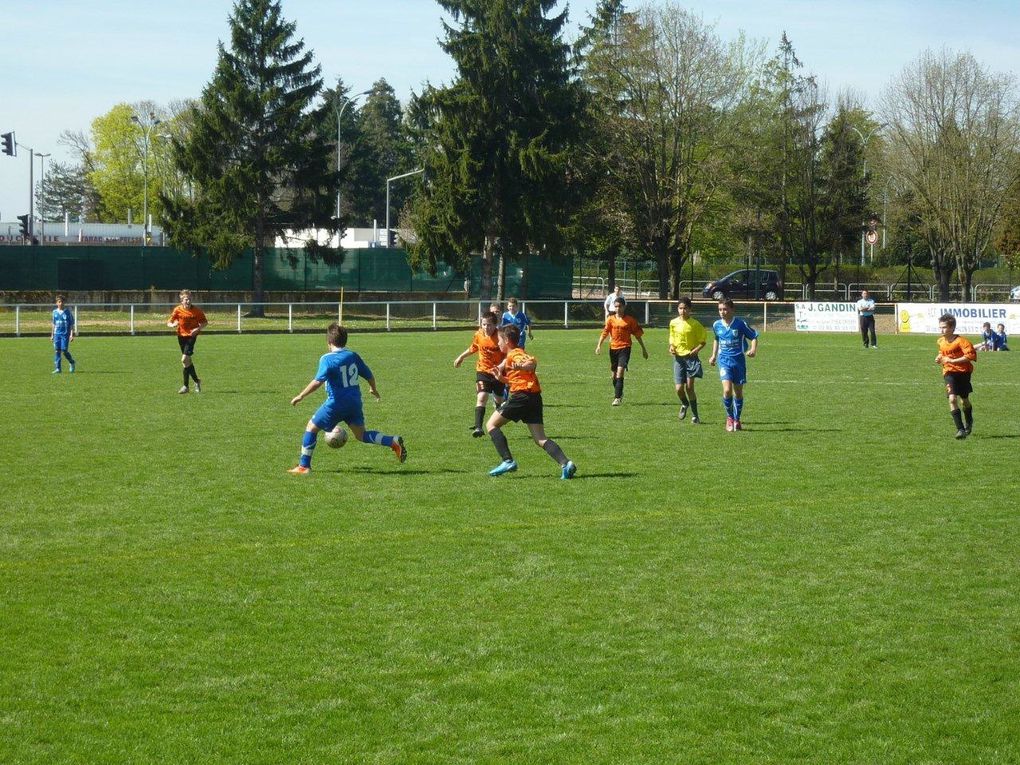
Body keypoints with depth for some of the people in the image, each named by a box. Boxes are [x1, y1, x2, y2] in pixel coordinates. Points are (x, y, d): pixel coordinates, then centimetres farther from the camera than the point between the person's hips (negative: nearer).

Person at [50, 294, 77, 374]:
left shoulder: (68, 311, -2)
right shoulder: (55, 312, 9)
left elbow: (72, 324, -1)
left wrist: (72, 334, -8)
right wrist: (52, 335, 17)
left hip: (65, 334, -4)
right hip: (57, 334, 4)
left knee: (64, 351, -9)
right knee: (57, 350, -3)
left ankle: (71, 363, 18)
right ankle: (57, 368, 1)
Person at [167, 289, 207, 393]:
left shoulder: (196, 310, -10)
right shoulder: (178, 310, -6)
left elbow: (205, 323, 0)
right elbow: (169, 323, -1)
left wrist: (198, 328, -18)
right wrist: (173, 324, -25)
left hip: (191, 336, -4)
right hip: (181, 335, 4)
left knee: (185, 359, -16)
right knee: (188, 361, 11)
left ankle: (186, 386, -9)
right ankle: (197, 381, 30)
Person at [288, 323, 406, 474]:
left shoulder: (327, 359, -12)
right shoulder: (353, 356, 7)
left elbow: (318, 382, -23)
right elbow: (369, 376, 15)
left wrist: (301, 396, -17)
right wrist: (374, 389, 35)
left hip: (336, 403, -6)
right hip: (355, 402, 6)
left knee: (311, 427, 8)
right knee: (361, 435, 15)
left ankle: (304, 466, 8)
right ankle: (394, 441, -4)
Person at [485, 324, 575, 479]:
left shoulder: (514, 354, -2)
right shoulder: (512, 357, 27)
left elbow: (532, 362, -22)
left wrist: (520, 367, -40)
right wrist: (501, 377, 20)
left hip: (522, 395, -9)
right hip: (535, 397, 9)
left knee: (491, 424, 3)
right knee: (540, 439, 2)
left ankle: (508, 461, -8)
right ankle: (565, 463, -18)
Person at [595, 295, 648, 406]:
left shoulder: (630, 320, 1)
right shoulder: (610, 319, 5)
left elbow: (637, 335, 8)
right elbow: (605, 332, -3)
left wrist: (643, 348, 13)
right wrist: (599, 345, -16)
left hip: (625, 348, -3)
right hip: (613, 348, 3)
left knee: (620, 372, -18)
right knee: (613, 374, 13)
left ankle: (617, 398, -19)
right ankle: (619, 393, 36)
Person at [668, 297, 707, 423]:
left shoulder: (695, 324, -6)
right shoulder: (673, 323, 4)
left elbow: (703, 340, 1)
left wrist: (696, 350, -14)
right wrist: (671, 347, 0)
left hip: (691, 357, -3)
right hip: (678, 357, 3)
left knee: (689, 386, -6)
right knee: (679, 388, -3)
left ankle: (695, 415, 5)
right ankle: (684, 404, 31)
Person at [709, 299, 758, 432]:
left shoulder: (740, 324, -8)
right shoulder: (717, 325, 3)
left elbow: (754, 336, 0)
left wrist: (753, 349, -18)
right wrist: (714, 356, 21)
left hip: (738, 360, -1)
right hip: (724, 360, 1)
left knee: (738, 392, 6)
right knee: (727, 390, -16)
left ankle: (737, 420, 22)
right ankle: (729, 417, 5)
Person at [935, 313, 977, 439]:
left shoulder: (961, 340, -17)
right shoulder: (941, 341, 4)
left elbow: (971, 355, -26)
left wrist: (952, 361, -26)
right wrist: (939, 358, 1)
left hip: (963, 372, -3)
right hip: (950, 373, 3)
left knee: (964, 400, 11)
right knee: (952, 399, -18)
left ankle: (969, 423, 42)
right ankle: (960, 429, -17)